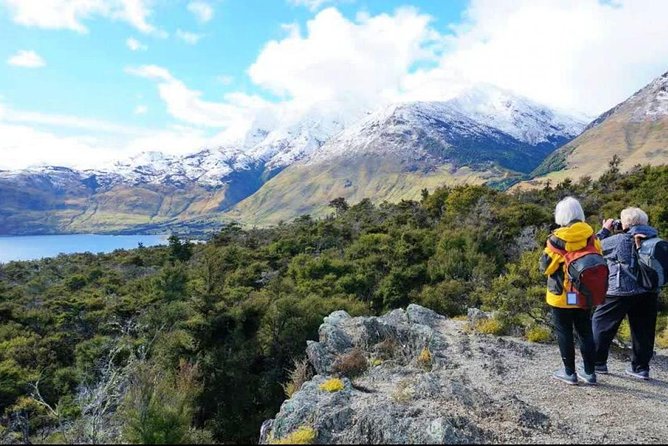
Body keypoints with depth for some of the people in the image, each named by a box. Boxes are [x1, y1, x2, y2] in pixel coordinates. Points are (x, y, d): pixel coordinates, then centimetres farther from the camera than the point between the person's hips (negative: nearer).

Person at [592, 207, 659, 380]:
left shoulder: (618, 240, -10)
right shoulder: (653, 239, 3)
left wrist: (605, 230, 13)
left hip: (621, 291, -5)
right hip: (649, 292, 5)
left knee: (601, 324, 8)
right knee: (643, 330, 14)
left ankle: (597, 363, 14)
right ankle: (641, 367, 21)